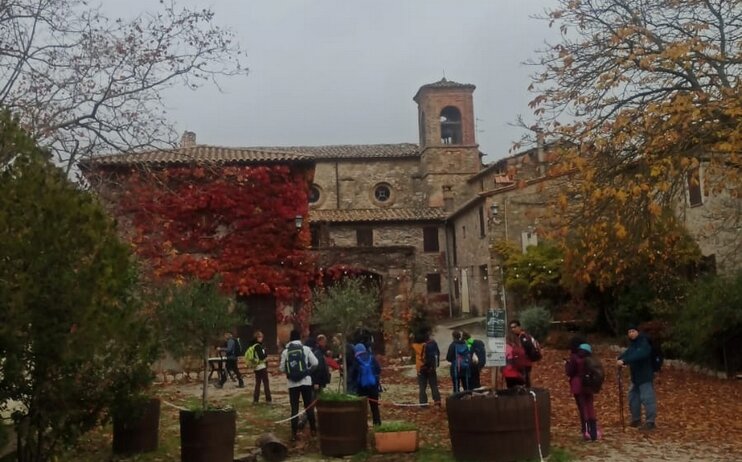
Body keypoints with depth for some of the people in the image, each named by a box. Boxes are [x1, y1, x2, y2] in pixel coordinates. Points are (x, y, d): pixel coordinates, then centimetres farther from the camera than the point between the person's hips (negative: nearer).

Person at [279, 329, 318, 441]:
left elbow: (282, 368, 1)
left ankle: (294, 433, 0)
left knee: (294, 408, 3)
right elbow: (315, 363, -4)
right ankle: (313, 429, 18)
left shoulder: (285, 351, -1)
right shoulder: (306, 349, -3)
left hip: (292, 383, 0)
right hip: (306, 381, 0)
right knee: (309, 406, 11)